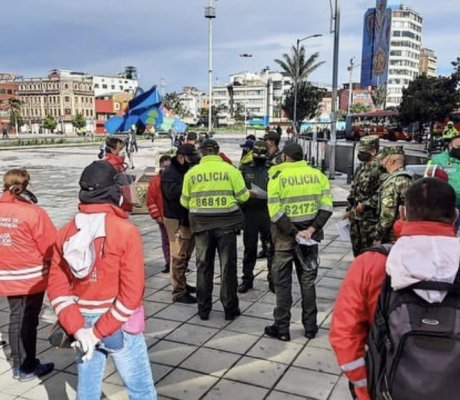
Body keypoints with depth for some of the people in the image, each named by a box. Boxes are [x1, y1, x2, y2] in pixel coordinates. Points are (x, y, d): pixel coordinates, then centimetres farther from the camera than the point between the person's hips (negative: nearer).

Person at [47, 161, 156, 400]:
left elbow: (57, 288, -4)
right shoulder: (125, 231, -16)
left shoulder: (66, 233, -1)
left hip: (83, 325, 5)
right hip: (120, 326, -5)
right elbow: (131, 292, -20)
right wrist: (102, 331, -14)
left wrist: (77, 327, -8)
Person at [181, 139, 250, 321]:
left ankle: (203, 309, 19)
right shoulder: (230, 170, -6)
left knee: (203, 265, 12)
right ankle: (230, 309, 15)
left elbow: (185, 201, 4)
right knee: (228, 265, 8)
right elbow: (243, 196, -3)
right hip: (226, 222, -1)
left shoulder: (191, 173, -1)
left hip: (201, 223, 2)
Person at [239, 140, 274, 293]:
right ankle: (247, 279, 21)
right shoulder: (245, 169, 7)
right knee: (249, 248, 9)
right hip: (250, 213, 1)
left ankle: (273, 279, 15)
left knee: (274, 246, 3)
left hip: (269, 212, 0)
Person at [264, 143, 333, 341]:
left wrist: (295, 234, -15)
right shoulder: (317, 175, 1)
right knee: (308, 281, 15)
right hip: (310, 236, 4)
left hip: (286, 236, -3)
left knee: (282, 283, 9)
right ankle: (310, 327, 22)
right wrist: (311, 229, -10)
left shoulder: (277, 177, -10)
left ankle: (282, 328, 15)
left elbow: (276, 213, -18)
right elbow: (326, 206, -5)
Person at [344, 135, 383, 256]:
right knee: (356, 246, 18)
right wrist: (349, 209, 18)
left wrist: (365, 205, -19)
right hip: (355, 216, 9)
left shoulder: (378, 168, -16)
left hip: (369, 217, -9)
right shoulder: (361, 167, 13)